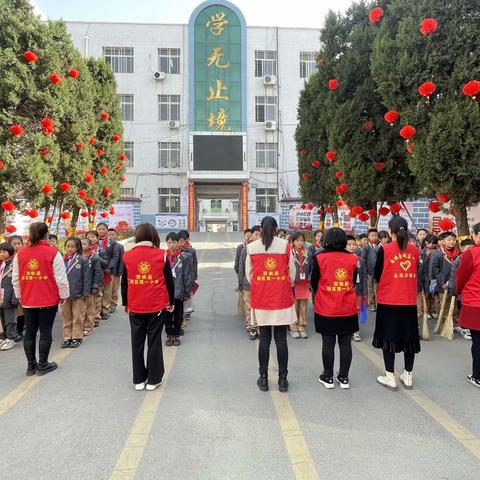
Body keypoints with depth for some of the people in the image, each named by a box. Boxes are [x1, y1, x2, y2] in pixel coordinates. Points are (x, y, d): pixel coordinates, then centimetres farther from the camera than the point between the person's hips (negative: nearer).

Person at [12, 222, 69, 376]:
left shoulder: (20, 253, 1)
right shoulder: (53, 252, -12)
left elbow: (15, 279, 7)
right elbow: (61, 278, -10)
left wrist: (19, 296, 20)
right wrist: (63, 295, 4)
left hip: (27, 300, 4)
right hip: (49, 299, -4)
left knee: (29, 332, 13)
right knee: (45, 331, 5)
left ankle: (31, 365, 22)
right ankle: (43, 365, 14)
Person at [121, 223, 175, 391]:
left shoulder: (127, 256, -1)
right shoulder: (161, 254, -5)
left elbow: (124, 283, 6)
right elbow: (169, 281, -1)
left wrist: (125, 303, 18)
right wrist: (171, 302, 10)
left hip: (135, 307, 1)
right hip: (158, 306, -1)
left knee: (137, 342, 12)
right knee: (154, 341, 8)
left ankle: (139, 380, 21)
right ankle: (153, 379, 15)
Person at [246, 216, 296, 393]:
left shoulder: (252, 247, -3)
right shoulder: (285, 246, -5)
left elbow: (249, 273, 4)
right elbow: (292, 272, 2)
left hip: (260, 298, 1)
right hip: (282, 298, 0)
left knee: (264, 340, 9)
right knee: (281, 340, 7)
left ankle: (263, 379, 19)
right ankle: (283, 380, 16)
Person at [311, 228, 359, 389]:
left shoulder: (320, 257, -9)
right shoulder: (352, 258, -2)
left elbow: (313, 282, 0)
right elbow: (353, 282, 9)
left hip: (326, 309, -2)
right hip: (348, 308, 2)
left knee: (328, 343, 7)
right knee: (345, 343, 10)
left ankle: (328, 378, 17)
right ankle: (344, 378, 19)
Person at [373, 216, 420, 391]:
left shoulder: (384, 249, -11)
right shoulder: (415, 250, 1)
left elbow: (377, 275, -2)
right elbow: (414, 274, 11)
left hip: (388, 300, -3)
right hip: (409, 301, 4)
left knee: (389, 336, 6)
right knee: (409, 336, 13)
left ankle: (390, 377, 12)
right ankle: (408, 376, 24)